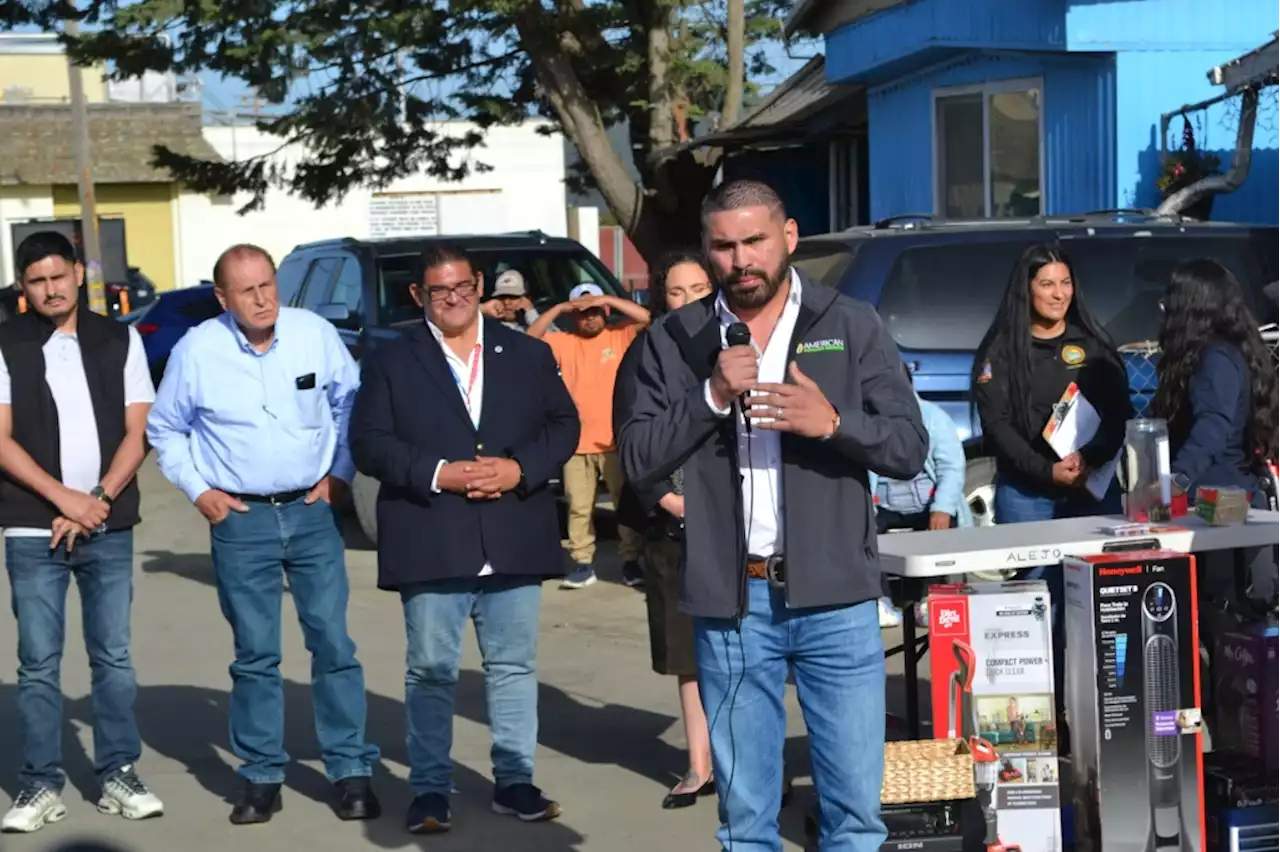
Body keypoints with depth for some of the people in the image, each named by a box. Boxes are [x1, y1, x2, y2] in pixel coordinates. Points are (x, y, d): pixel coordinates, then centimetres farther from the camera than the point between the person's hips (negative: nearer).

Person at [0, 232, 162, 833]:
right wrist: (65, 498, -12)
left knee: (113, 656, 5)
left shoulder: (120, 341, 6)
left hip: (109, 528, 1)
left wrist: (99, 500, -9)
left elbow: (136, 434, 4)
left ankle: (118, 774, 15)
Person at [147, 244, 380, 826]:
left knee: (333, 643, 0)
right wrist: (199, 490, 1)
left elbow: (350, 404, 10)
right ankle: (262, 776, 16)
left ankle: (351, 771, 9)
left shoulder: (315, 334, -4)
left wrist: (340, 473, 5)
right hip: (240, 520, 0)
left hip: (312, 511, 1)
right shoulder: (197, 350, -6)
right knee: (255, 654, 6)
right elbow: (165, 430, 8)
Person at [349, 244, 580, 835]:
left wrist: (520, 468, -9)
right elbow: (368, 443, -2)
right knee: (431, 671, 3)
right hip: (430, 547, -2)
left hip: (515, 542, 2)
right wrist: (436, 474, -15)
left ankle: (515, 780, 19)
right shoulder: (392, 363, 5)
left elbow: (564, 425, 8)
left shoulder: (529, 354, 11)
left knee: (514, 667, 9)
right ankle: (430, 789, 12)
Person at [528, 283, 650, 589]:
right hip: (577, 442, 2)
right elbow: (529, 340, -4)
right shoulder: (564, 342, 7)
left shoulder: (620, 335, 3)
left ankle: (631, 561, 16)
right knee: (579, 507, 6)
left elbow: (645, 317, -12)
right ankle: (583, 564, 13)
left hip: (616, 440, -2)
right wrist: (558, 309, -9)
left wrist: (608, 299, -14)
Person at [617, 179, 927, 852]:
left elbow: (909, 448, 1)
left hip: (835, 599, 0)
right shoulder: (675, 340, 6)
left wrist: (832, 421, -17)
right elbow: (636, 461, 1)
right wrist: (712, 397, -12)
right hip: (729, 601, 1)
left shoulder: (852, 326, 4)